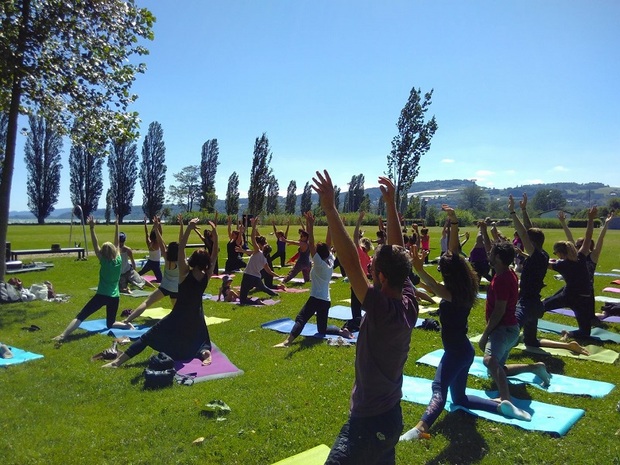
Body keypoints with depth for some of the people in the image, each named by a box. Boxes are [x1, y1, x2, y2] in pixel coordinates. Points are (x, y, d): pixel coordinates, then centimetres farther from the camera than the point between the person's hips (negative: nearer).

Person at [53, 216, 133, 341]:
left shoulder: (104, 262, -7)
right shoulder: (118, 261, 1)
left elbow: (95, 246, -9)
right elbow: (117, 244, 12)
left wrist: (92, 228, -14)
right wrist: (117, 226, 18)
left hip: (102, 296, -4)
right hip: (114, 297, 4)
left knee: (81, 316, -5)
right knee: (110, 324, 17)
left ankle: (63, 335, -21)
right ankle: (126, 325, -9)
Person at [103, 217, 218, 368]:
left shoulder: (185, 273, -15)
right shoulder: (206, 276, -7)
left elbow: (181, 249, -21)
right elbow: (214, 254, 0)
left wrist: (189, 228, -28)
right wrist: (215, 233, -3)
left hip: (179, 316, -3)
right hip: (196, 318, 3)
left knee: (148, 337, 2)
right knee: (200, 343, 23)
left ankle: (117, 361, -4)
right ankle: (205, 352, -12)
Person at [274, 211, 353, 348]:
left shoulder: (319, 264, -10)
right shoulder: (330, 261, 6)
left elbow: (311, 244, -16)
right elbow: (328, 242, 8)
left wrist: (310, 225, -18)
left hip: (316, 299, -8)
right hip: (326, 301, 8)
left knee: (300, 319, -21)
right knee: (322, 329, 21)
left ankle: (287, 341, -40)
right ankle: (342, 331, 3)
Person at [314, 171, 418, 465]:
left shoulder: (382, 310, -27)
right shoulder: (409, 303, -7)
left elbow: (350, 261, -34)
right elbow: (397, 252, 0)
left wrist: (329, 209, -33)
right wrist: (390, 203, 2)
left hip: (369, 423, -9)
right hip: (391, 416, 9)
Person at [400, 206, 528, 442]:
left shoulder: (454, 295, -20)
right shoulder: (463, 289, 1)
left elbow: (434, 286, -44)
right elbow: (454, 253, 6)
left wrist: (419, 270, -59)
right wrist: (454, 223, 8)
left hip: (456, 351, -9)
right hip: (463, 349, 9)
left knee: (439, 389, -31)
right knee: (460, 398, 22)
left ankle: (421, 428, -51)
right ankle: (501, 405, 14)